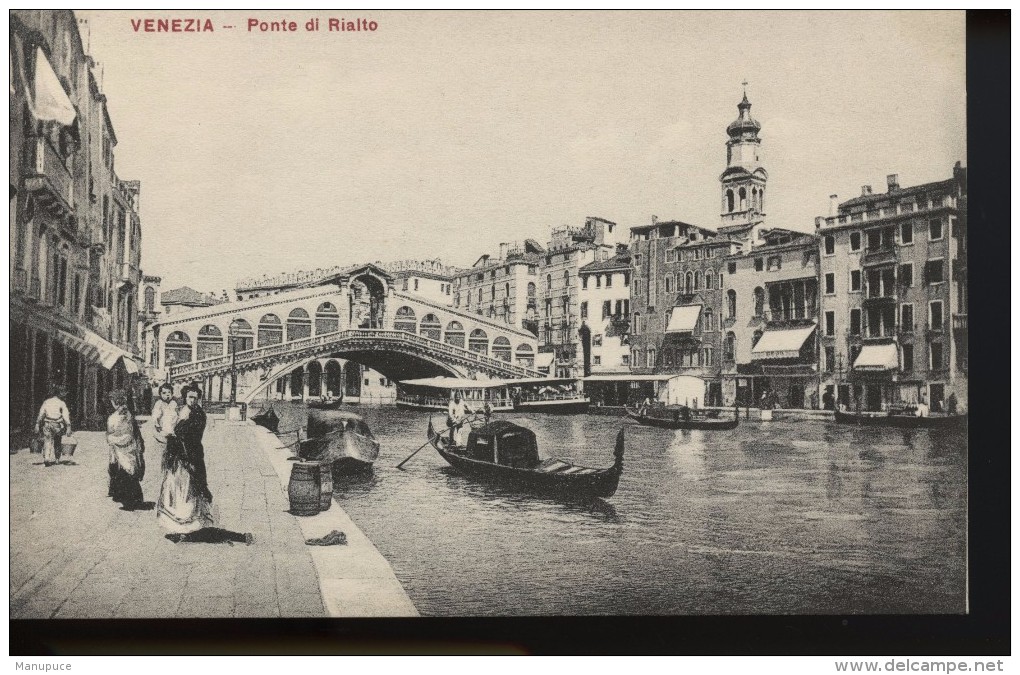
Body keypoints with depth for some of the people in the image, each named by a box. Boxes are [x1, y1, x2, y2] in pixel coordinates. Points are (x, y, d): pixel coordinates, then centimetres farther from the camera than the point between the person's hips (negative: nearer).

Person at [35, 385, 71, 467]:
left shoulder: (46, 402, 7)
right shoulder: (62, 403, -1)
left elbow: (41, 414, 6)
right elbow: (66, 416, -7)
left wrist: (37, 424, 10)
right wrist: (68, 427, -10)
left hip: (47, 424, 1)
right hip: (57, 425, -1)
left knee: (47, 442, -2)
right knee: (57, 443, 15)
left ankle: (46, 458, -18)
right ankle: (56, 459, 19)